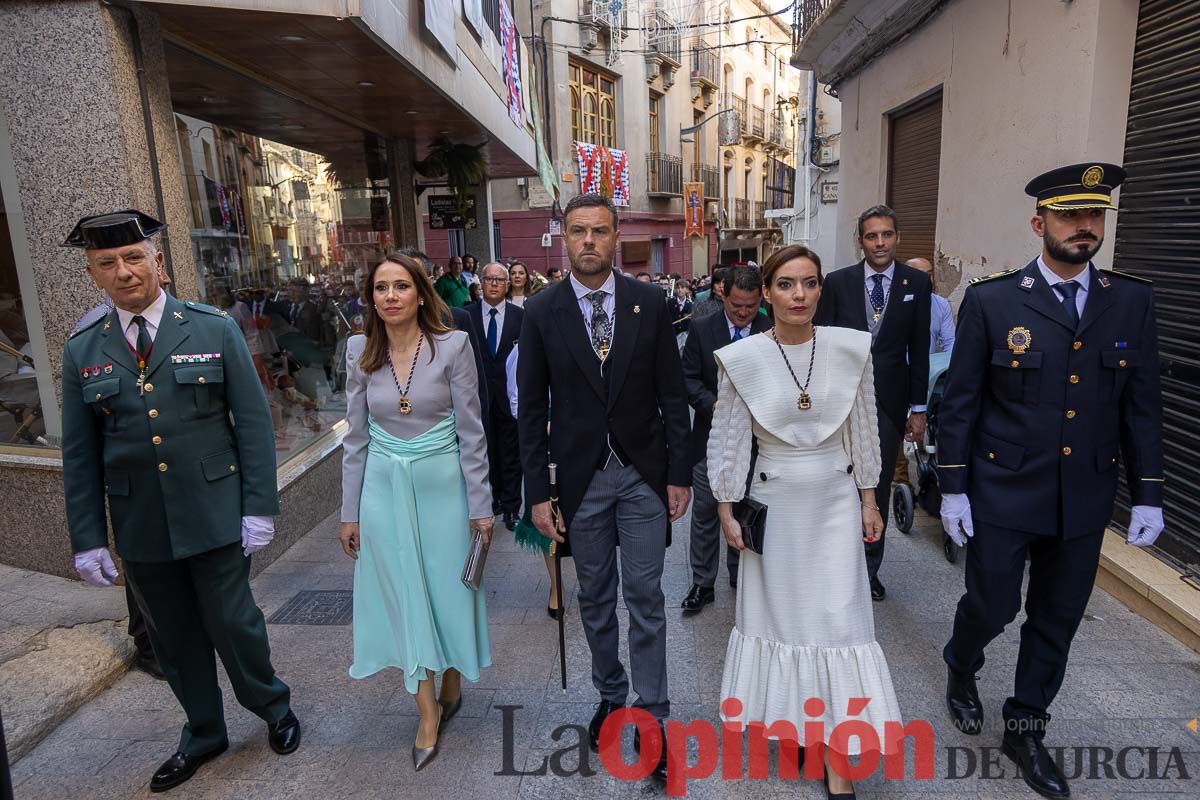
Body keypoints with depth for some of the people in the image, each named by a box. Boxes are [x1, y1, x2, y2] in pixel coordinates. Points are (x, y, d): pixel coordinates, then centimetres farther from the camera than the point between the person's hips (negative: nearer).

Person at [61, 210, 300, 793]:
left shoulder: (215, 330, -3)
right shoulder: (82, 352, 3)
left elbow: (254, 423, -4)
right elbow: (79, 455, 6)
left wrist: (259, 506, -9)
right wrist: (87, 539, 3)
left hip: (215, 517, -3)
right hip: (140, 527, 3)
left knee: (232, 624, 5)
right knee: (174, 640, 15)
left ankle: (274, 708, 33)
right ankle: (204, 734, 37)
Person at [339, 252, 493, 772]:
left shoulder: (452, 345, -10)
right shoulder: (361, 353, 0)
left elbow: (471, 432, -7)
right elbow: (356, 438, 5)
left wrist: (480, 506, -6)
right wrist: (350, 513, 6)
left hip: (442, 485, -2)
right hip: (385, 490, 2)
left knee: (447, 589, 11)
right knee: (405, 597, 8)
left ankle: (450, 687, 37)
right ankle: (428, 715, 23)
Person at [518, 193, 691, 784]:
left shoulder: (648, 302, -3)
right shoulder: (541, 311, -4)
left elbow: (672, 394, 0)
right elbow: (532, 408, -2)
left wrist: (680, 473, -2)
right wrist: (538, 492, -4)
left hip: (644, 474, 0)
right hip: (580, 478, 1)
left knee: (646, 601, 6)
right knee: (595, 600, 16)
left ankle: (651, 715, 21)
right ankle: (610, 695, 38)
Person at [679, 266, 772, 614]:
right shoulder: (701, 329, -3)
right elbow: (688, 378, -4)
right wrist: (713, 405, -20)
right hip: (711, 436, 0)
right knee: (705, 511, 5)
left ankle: (740, 576, 33)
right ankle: (702, 583, 18)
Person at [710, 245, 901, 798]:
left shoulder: (852, 349, -6)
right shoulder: (740, 358, -11)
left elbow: (863, 431, 3)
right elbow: (728, 439, -3)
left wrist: (868, 500, 7)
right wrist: (726, 511, -1)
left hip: (836, 502, 1)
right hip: (774, 504, -1)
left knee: (838, 618, 3)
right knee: (779, 611, 13)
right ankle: (788, 715, 38)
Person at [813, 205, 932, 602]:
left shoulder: (917, 283, 1)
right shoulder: (837, 282, -1)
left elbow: (919, 349, 2)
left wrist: (918, 407, 1)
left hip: (889, 400, 1)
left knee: (879, 485, 10)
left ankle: (869, 567, 25)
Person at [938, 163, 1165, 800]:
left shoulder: (1131, 301, 2)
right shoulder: (991, 300, -8)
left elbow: (1141, 404, 5)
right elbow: (960, 401, -6)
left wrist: (1148, 495, 2)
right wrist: (953, 487, -7)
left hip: (1084, 500, 3)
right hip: (1003, 493, -3)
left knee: (1057, 619, 14)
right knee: (993, 605, 7)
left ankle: (1026, 729, 34)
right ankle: (961, 670, 41)